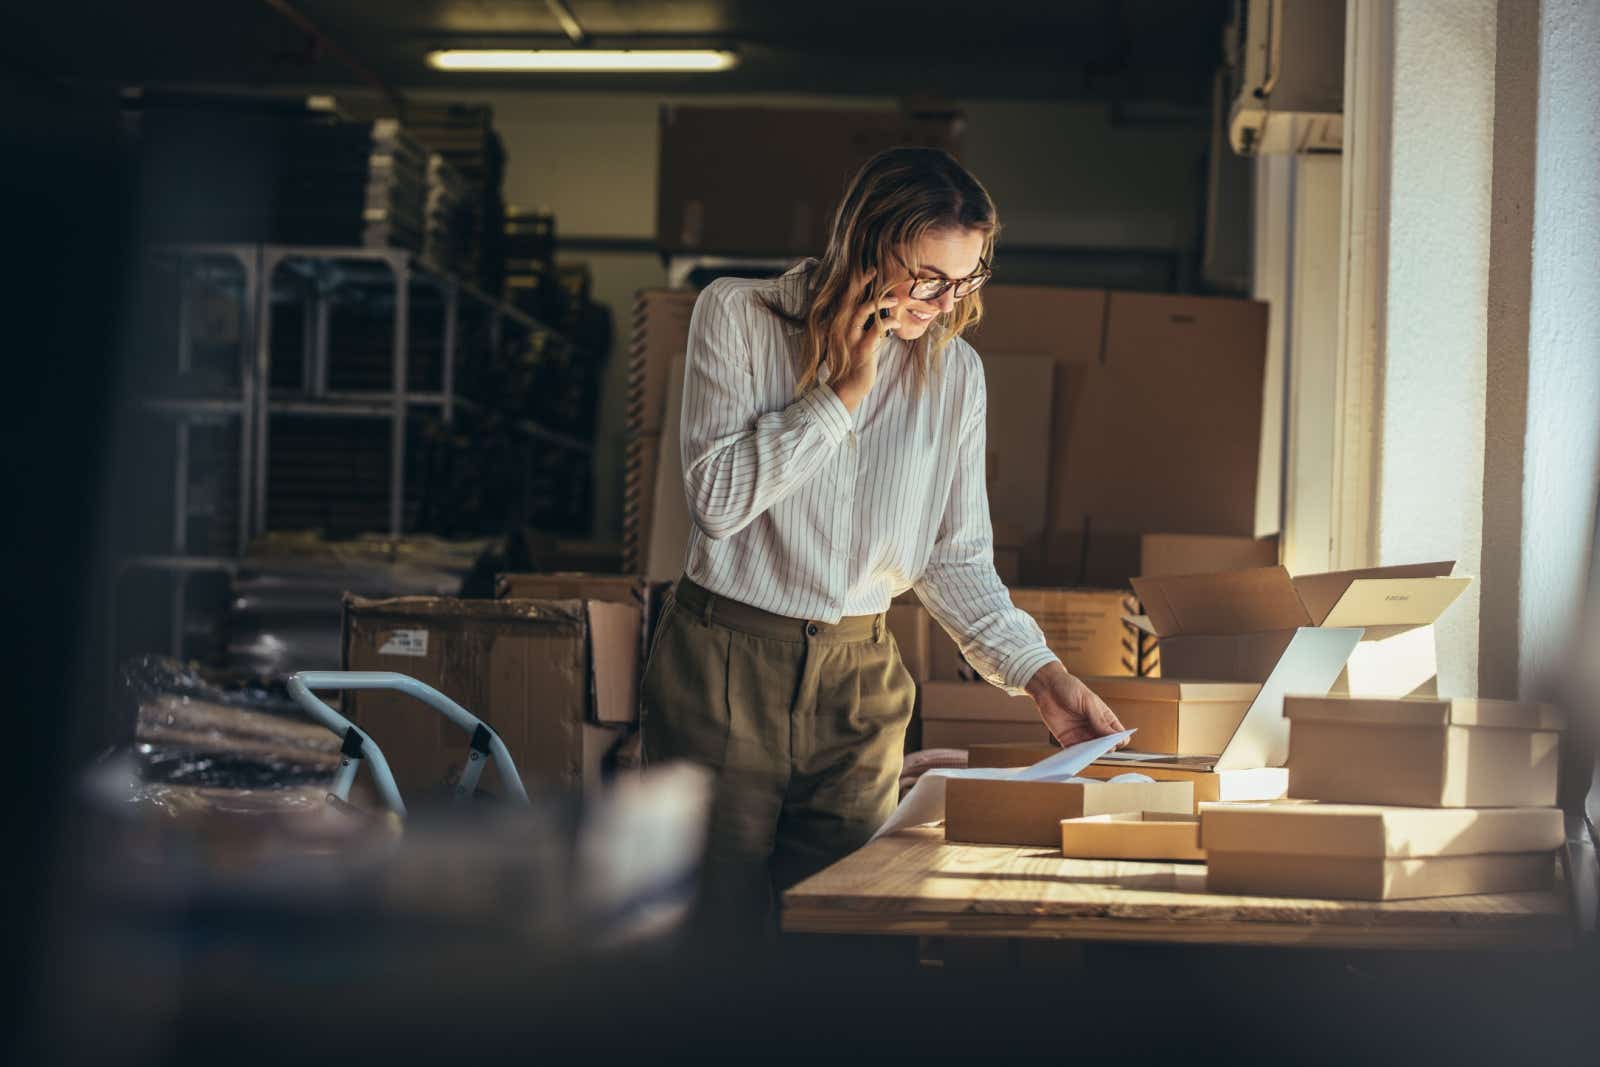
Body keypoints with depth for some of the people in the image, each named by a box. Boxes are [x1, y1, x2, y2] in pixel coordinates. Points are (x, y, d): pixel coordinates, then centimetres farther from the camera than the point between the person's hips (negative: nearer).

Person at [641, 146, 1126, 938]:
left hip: (859, 682, 3)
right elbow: (717, 499, -16)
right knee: (721, 931, -1)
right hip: (726, 665, -3)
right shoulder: (736, 316, -5)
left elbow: (957, 559, 7)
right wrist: (843, 392, -15)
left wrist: (1039, 673, -6)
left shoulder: (954, 372, 4)